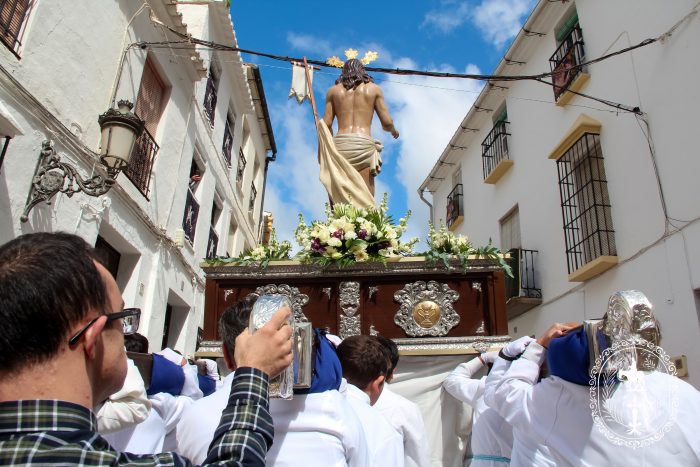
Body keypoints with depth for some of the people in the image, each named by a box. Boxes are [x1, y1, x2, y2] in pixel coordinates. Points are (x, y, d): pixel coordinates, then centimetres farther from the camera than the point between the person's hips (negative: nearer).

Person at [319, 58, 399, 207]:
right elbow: (386, 122, 7)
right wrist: (393, 130, 28)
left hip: (339, 145, 2)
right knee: (365, 200, -6)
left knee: (340, 201, -1)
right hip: (364, 144, -1)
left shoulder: (333, 90, 18)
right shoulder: (374, 89, 15)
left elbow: (326, 124, 8)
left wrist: (322, 151, 15)